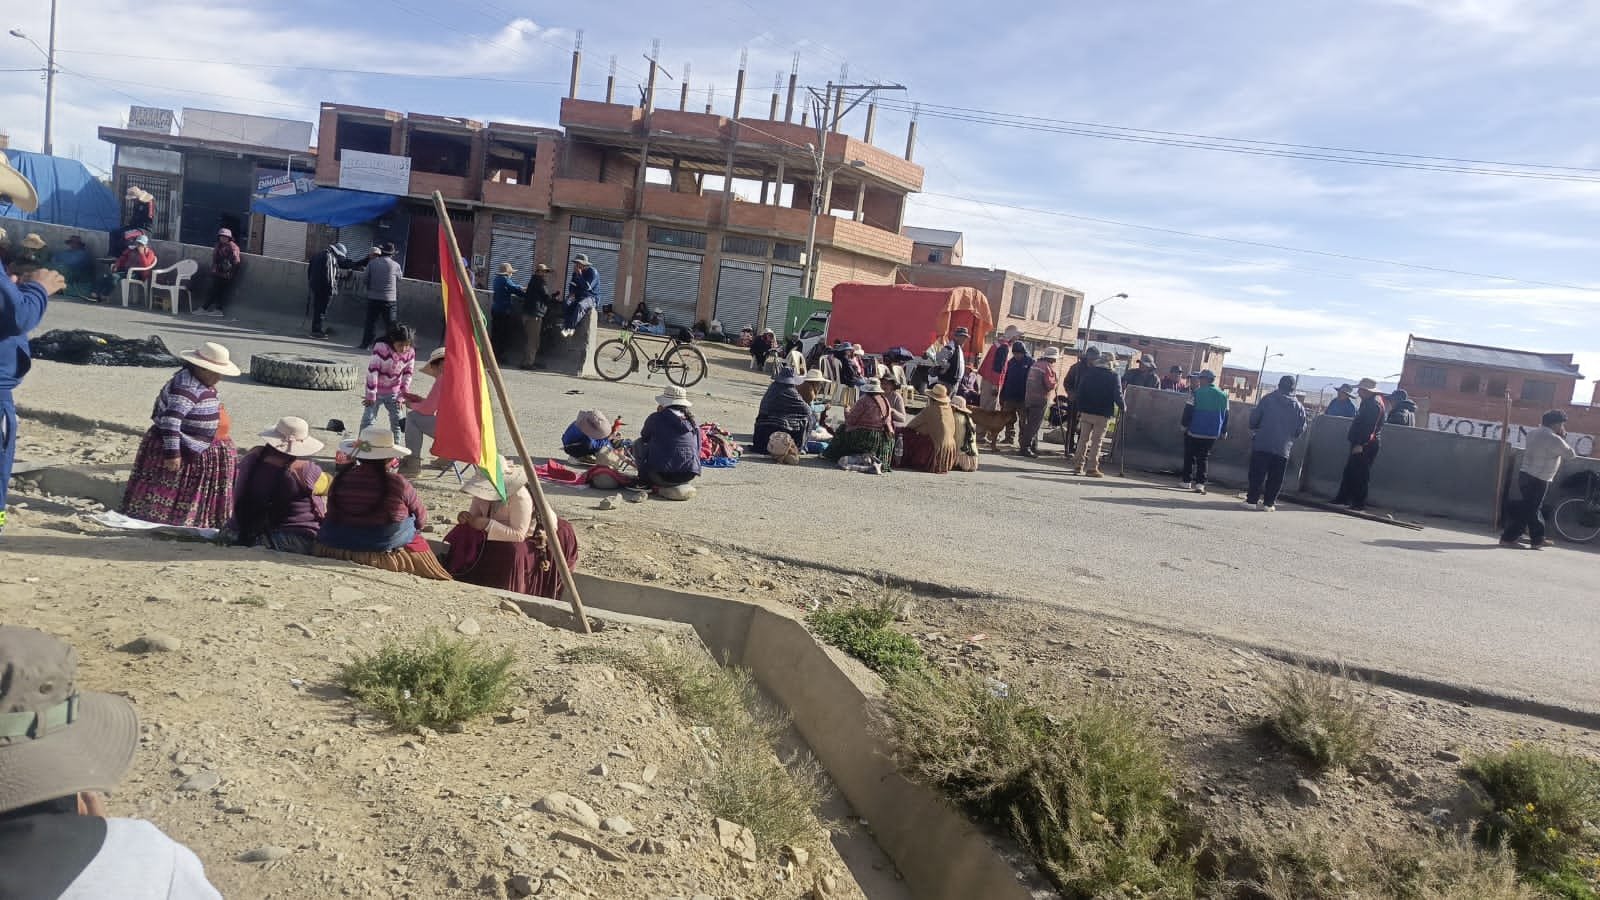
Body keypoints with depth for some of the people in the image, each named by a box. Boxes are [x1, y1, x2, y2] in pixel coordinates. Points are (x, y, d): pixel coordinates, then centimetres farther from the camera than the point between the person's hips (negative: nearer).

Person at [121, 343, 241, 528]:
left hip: (198, 450, 10)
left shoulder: (202, 382, 5)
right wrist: (172, 453, -31)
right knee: (167, 492, -5)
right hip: (181, 450, -10)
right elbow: (170, 420, -31)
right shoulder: (186, 387, -25)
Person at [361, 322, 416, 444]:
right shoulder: (381, 348, -26)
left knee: (397, 421, 5)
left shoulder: (410, 353, -13)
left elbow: (408, 375, -2)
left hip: (394, 393, 3)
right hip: (376, 391, -3)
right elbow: (372, 371, -23)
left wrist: (402, 396, -3)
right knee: (368, 420, 1)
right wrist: (371, 395, -19)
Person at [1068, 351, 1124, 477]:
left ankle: (1078, 464, 12)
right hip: (1103, 414, -3)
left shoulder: (1087, 373, 4)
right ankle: (1092, 468, -1)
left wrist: (1079, 408, 10)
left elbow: (1080, 392, 5)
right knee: (1096, 442, 0)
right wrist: (1122, 407, 9)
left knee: (1083, 439, 12)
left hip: (1086, 412, 3)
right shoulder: (1113, 377, -7)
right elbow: (1117, 395, -7)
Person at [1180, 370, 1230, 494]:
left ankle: (1187, 481, 10)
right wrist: (1223, 432, 17)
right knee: (1204, 458, 7)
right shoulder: (1223, 396, 7)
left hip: (1194, 431, -3)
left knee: (1190, 457, 8)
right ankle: (1200, 483, -2)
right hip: (1212, 434, 3)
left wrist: (1185, 425, 0)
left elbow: (1188, 410, -10)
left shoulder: (1197, 392, -8)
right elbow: (1225, 415, 11)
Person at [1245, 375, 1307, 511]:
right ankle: (1269, 502, 6)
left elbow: (1254, 417, -4)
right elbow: (1301, 429, 6)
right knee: (1275, 477, 7)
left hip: (1262, 444, -2)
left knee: (1257, 474, 3)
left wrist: (1253, 429, 14)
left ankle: (1252, 500, 1)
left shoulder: (1268, 399, -3)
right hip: (1283, 448, 2)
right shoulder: (1298, 407, 3)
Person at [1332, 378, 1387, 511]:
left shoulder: (1374, 404, -16)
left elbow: (1370, 427, -23)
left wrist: (1360, 444, -25)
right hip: (1361, 444, 10)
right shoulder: (1368, 402, 16)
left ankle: (1359, 503, 0)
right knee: (1349, 471, 14)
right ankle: (1343, 499, 20)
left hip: (1365, 446, -10)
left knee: (1360, 475, -5)